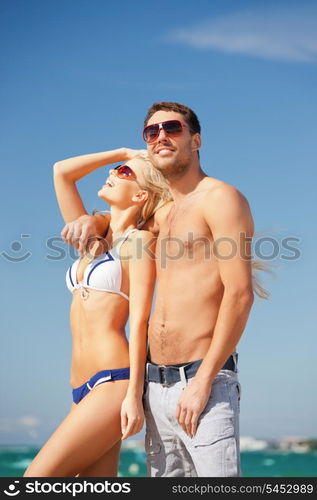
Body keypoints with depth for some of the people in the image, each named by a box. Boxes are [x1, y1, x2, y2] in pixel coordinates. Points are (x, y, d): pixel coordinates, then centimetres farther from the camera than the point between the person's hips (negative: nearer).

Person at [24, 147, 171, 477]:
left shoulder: (138, 241, 0)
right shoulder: (92, 241, 20)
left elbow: (139, 320, -8)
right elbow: (61, 172, 20)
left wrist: (135, 394, -14)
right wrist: (123, 152, 20)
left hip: (113, 383, -7)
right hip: (82, 389, 7)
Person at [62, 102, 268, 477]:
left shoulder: (220, 198, -5)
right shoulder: (163, 214, 19)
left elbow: (240, 293, -14)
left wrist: (203, 381, -18)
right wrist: (92, 221, 15)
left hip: (203, 382, -7)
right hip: (156, 386, 8)